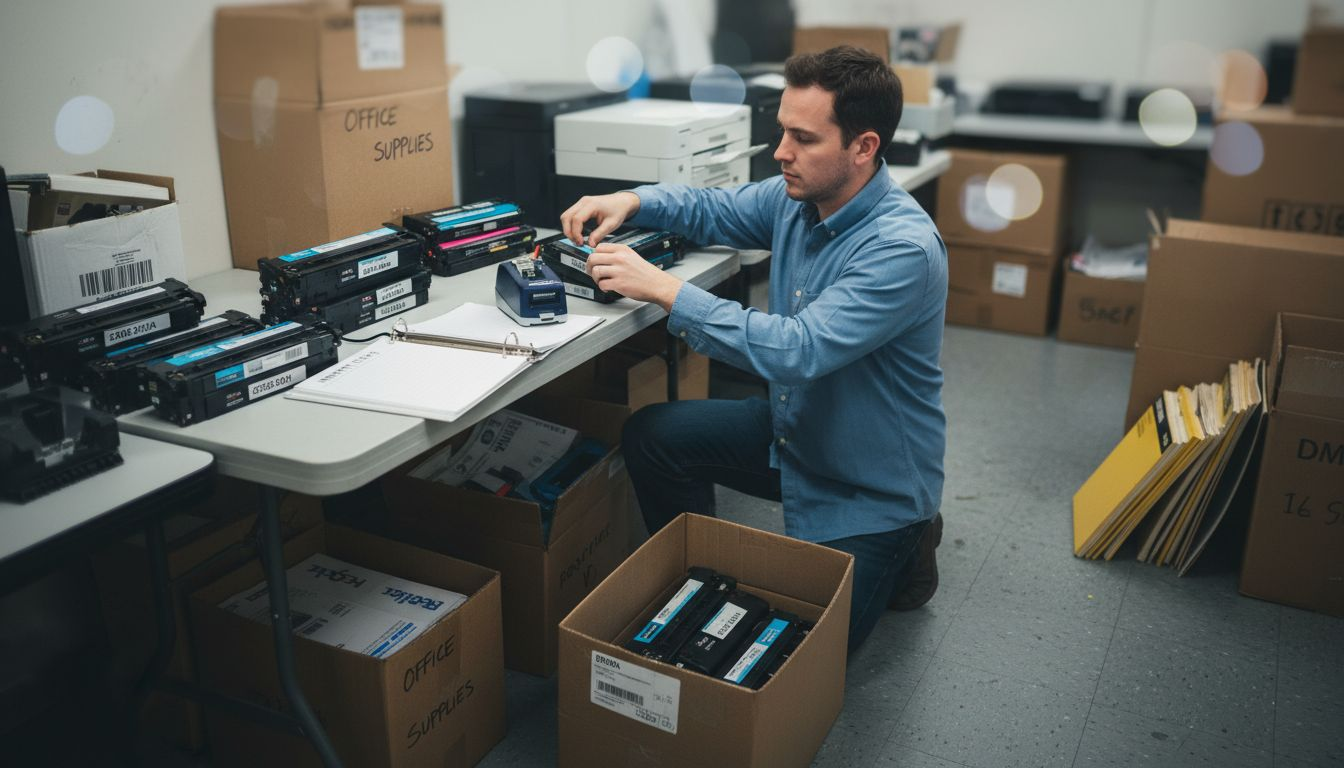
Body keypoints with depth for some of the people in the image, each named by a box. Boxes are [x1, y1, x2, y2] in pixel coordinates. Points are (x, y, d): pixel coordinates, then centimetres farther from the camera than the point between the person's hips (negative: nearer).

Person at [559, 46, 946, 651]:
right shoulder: (797, 197, -7)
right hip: (790, 432, 7)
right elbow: (716, 210, 11)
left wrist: (664, 289, -38)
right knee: (651, 436, -3)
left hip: (871, 486, -7)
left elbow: (799, 350, -39)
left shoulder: (903, 248, -31)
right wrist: (631, 202, -10)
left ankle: (902, 550, 20)